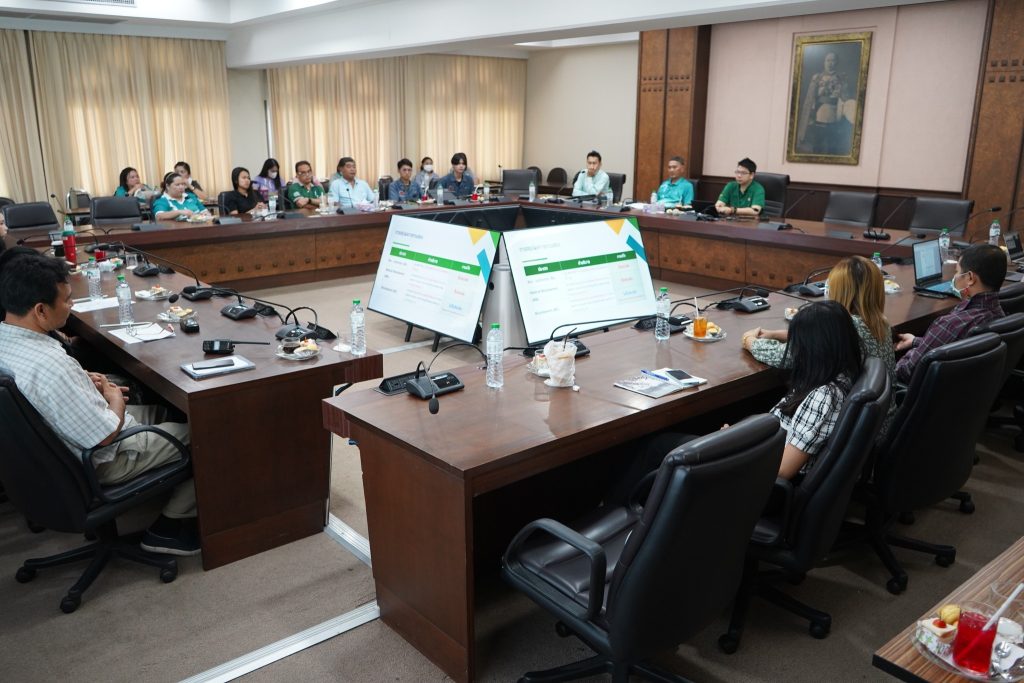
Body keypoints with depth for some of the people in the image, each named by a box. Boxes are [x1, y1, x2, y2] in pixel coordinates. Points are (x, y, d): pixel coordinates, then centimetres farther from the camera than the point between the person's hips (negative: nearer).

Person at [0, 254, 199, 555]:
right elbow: (106, 436, -29)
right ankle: (173, 523, 14)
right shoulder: (49, 366, -37)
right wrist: (115, 400, -10)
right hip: (98, 462, -9)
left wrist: (83, 380, 0)